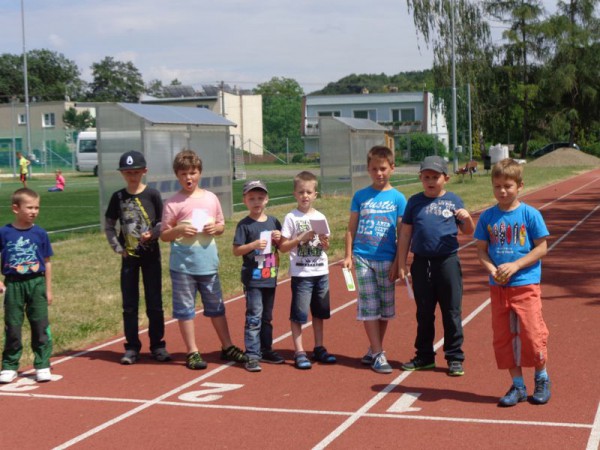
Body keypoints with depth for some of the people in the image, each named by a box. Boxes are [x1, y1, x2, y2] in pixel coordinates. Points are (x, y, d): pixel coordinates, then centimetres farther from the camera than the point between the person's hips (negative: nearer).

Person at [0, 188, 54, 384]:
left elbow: (47, 263, 6)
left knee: (40, 325, 2)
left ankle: (42, 366, 10)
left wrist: (48, 289, 6)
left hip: (36, 283, 1)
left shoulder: (40, 233, 0)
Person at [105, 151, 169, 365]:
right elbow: (108, 225, 9)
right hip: (129, 257, 2)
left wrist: (152, 234, -18)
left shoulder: (152, 194, -4)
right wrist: (117, 247, -1)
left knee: (155, 303, 5)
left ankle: (157, 345, 16)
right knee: (129, 305, 5)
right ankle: (132, 347, 13)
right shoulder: (118, 197, 2)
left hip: (151, 255, -2)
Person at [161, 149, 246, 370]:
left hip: (208, 262, 3)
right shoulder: (173, 203, -5)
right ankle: (192, 352, 14)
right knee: (185, 308, 4)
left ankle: (227, 347, 26)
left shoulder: (211, 198, 6)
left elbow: (222, 226, 15)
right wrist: (179, 230, -20)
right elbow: (164, 235, -1)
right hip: (183, 264, -3)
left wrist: (215, 228, -7)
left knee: (216, 306, 14)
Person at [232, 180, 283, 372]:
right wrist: (254, 244, -22)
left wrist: (279, 239, -4)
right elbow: (236, 250, -9)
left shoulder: (273, 222, 9)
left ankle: (266, 350, 27)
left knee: (267, 317, 16)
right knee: (254, 317, -8)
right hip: (253, 278, -5)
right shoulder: (244, 225, -6)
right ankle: (252, 355, -5)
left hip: (270, 277, 5)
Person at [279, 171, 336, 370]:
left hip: (321, 272, 4)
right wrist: (302, 238, -17)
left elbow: (326, 246, 13)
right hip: (301, 273, -4)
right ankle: (299, 352, 4)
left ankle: (319, 348, 24)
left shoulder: (320, 217, 7)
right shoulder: (291, 218, -4)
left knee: (319, 312, 12)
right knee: (298, 314, -2)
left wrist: (324, 241, -9)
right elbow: (283, 246, -7)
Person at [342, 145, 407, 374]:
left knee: (385, 307, 7)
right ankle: (377, 354, 1)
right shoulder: (360, 196, 5)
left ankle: (374, 350, 21)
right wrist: (348, 256, 2)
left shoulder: (398, 198, 1)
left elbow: (402, 233, 1)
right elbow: (351, 228, 9)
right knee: (369, 306, -2)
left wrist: (397, 263, -4)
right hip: (363, 258, 0)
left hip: (386, 259, 0)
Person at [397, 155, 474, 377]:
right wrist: (402, 264, 4)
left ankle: (455, 358, 12)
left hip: (448, 261, -2)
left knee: (451, 312, 3)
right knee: (424, 313, 12)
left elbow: (468, 232, 9)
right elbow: (405, 234, 7)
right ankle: (424, 356, 24)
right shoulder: (415, 201, 5)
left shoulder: (454, 200, 3)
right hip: (421, 263, 2)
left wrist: (467, 218, -14)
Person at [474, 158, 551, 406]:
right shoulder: (488, 216, 4)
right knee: (503, 337, 6)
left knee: (531, 334, -5)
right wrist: (491, 269, -12)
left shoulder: (530, 214, -5)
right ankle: (518, 386, 20)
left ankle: (541, 378, 20)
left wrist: (515, 266, -15)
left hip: (526, 285, -4)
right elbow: (481, 249, 8)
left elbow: (541, 248, -4)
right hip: (498, 286, 4)